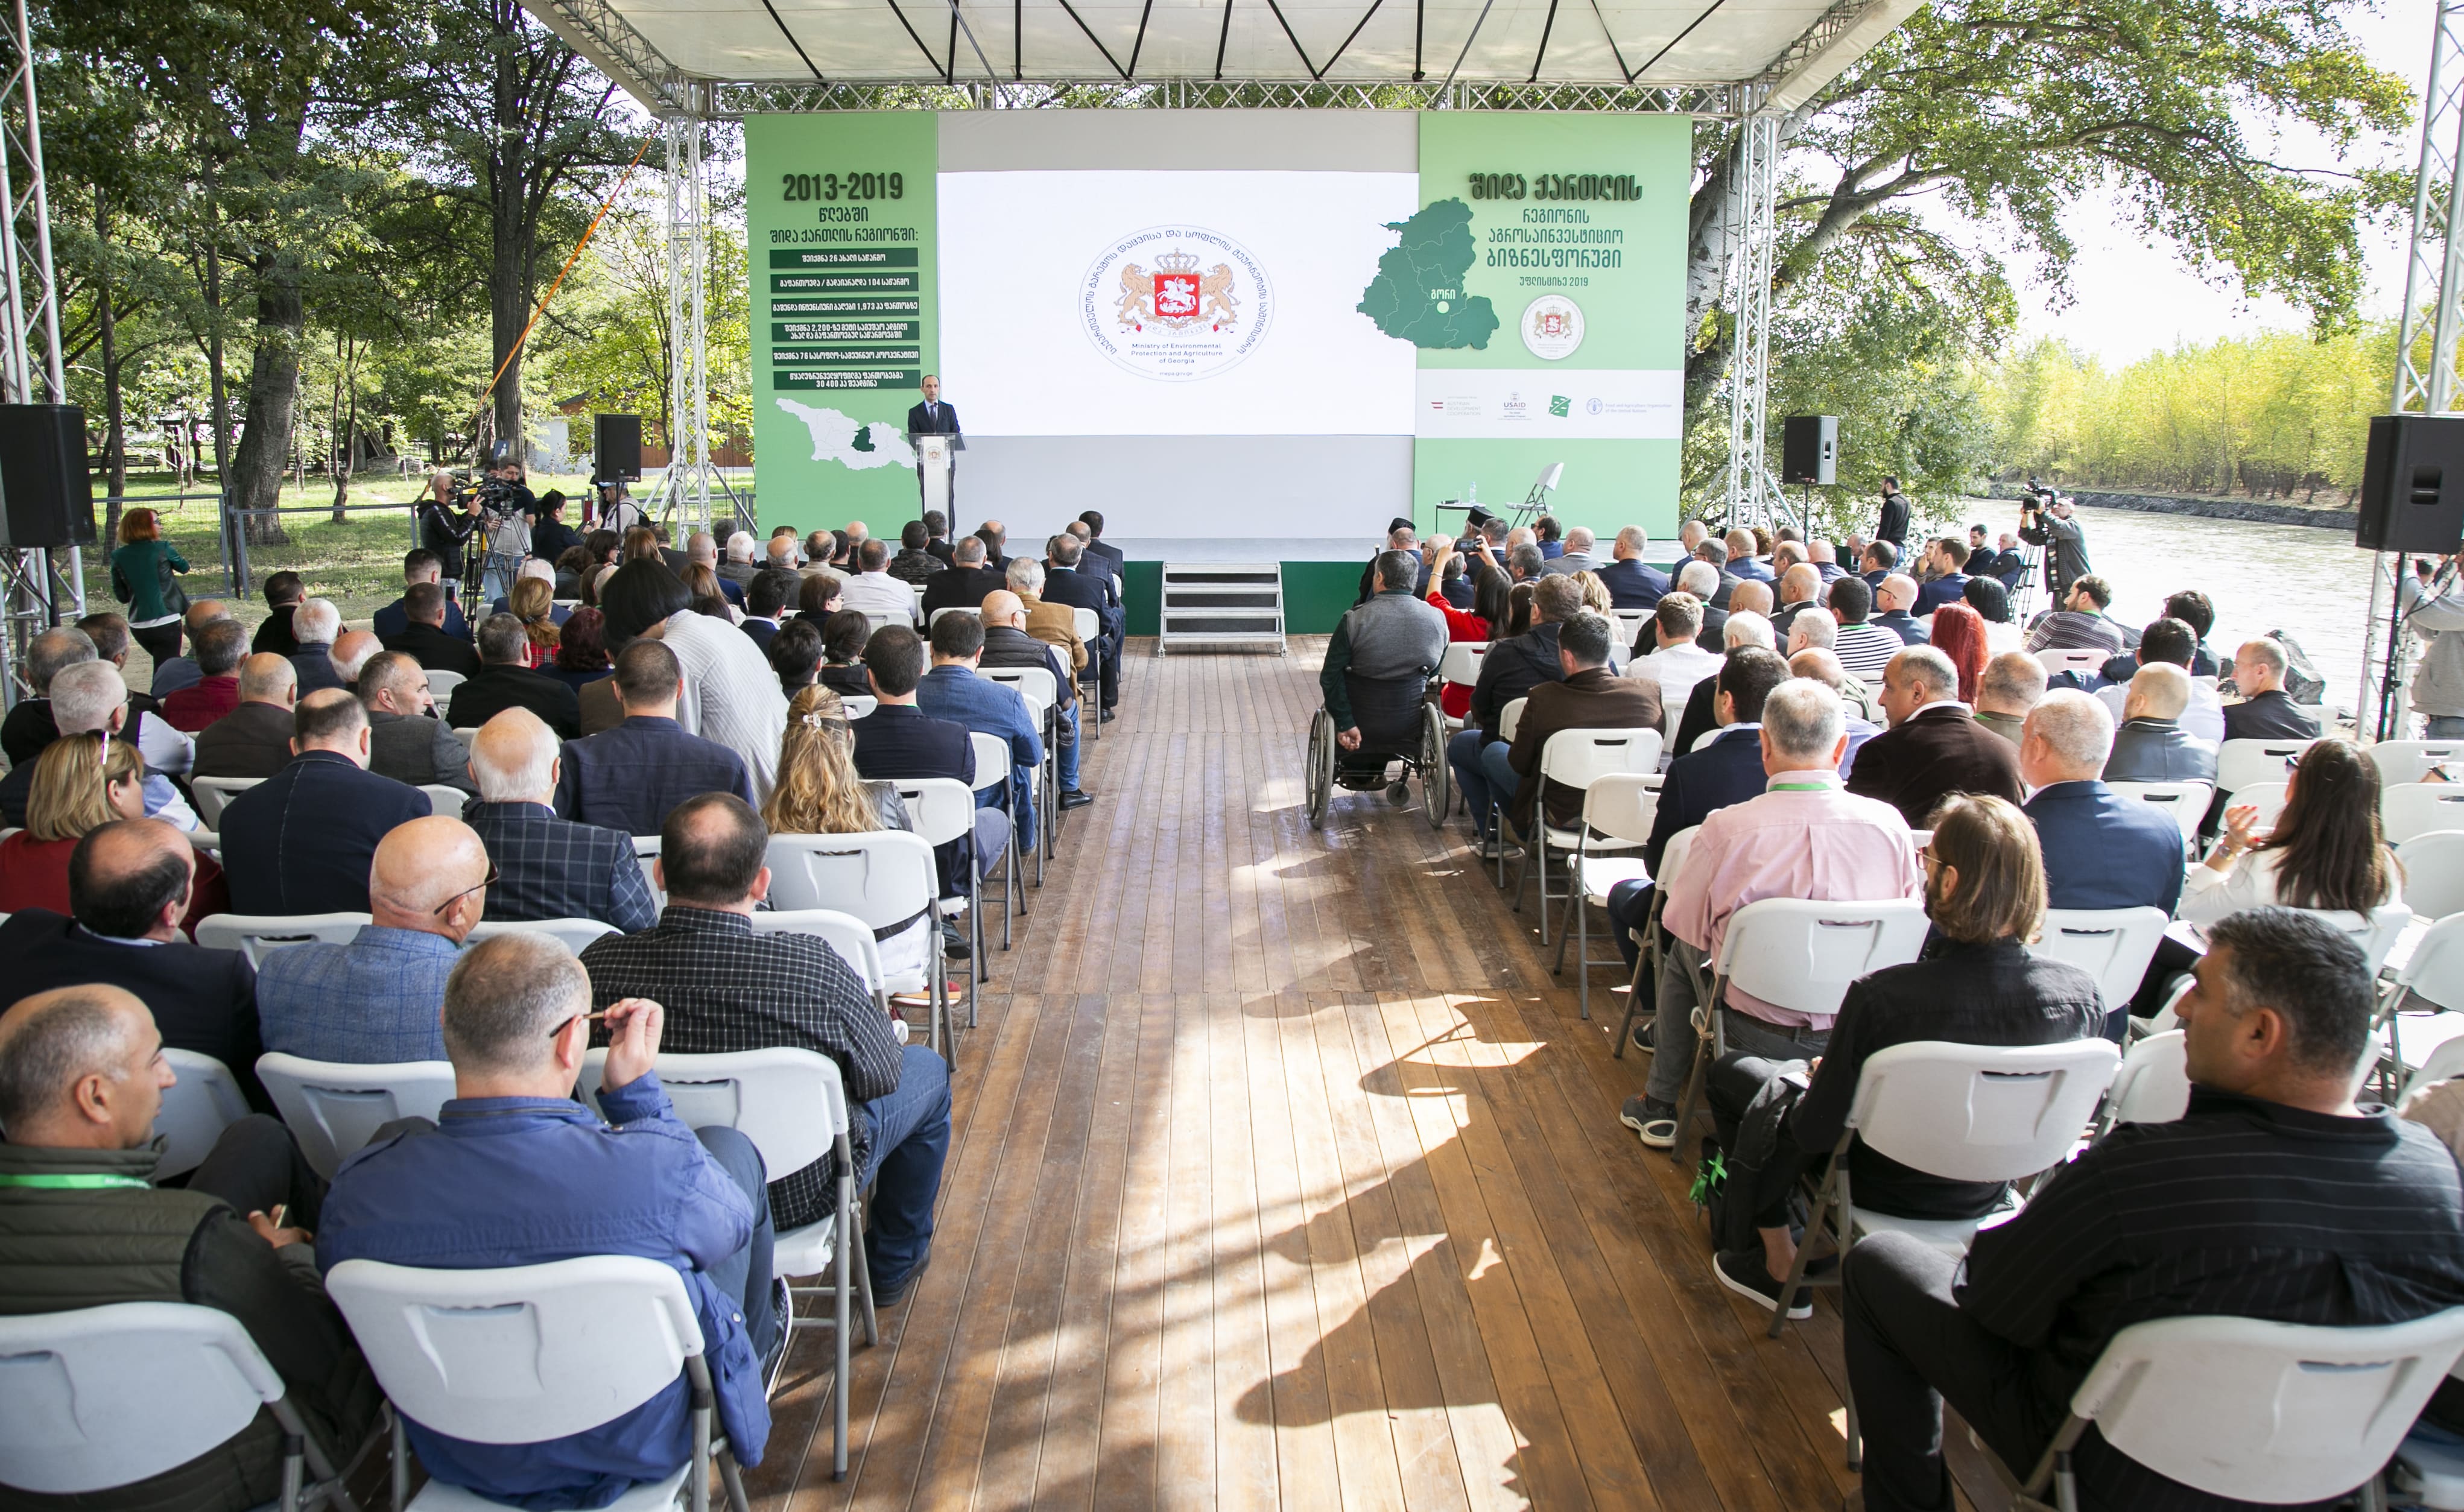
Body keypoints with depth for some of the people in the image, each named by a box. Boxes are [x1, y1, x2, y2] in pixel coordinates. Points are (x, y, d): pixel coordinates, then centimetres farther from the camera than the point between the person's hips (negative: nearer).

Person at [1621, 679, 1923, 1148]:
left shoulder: (1726, 828, -19)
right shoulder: (1888, 823, -13)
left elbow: (1685, 925, -5)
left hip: (1757, 1036, -2)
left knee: (1682, 950, 28)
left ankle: (1659, 1106, 39)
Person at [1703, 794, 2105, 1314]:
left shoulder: (1883, 997, -35)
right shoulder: (2082, 993, -21)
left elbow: (1815, 1133, -24)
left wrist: (1819, 1077, -1)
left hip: (1883, 1195, -5)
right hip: (1986, 1198, 5)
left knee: (1732, 1071, 17)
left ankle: (1781, 1265, 25)